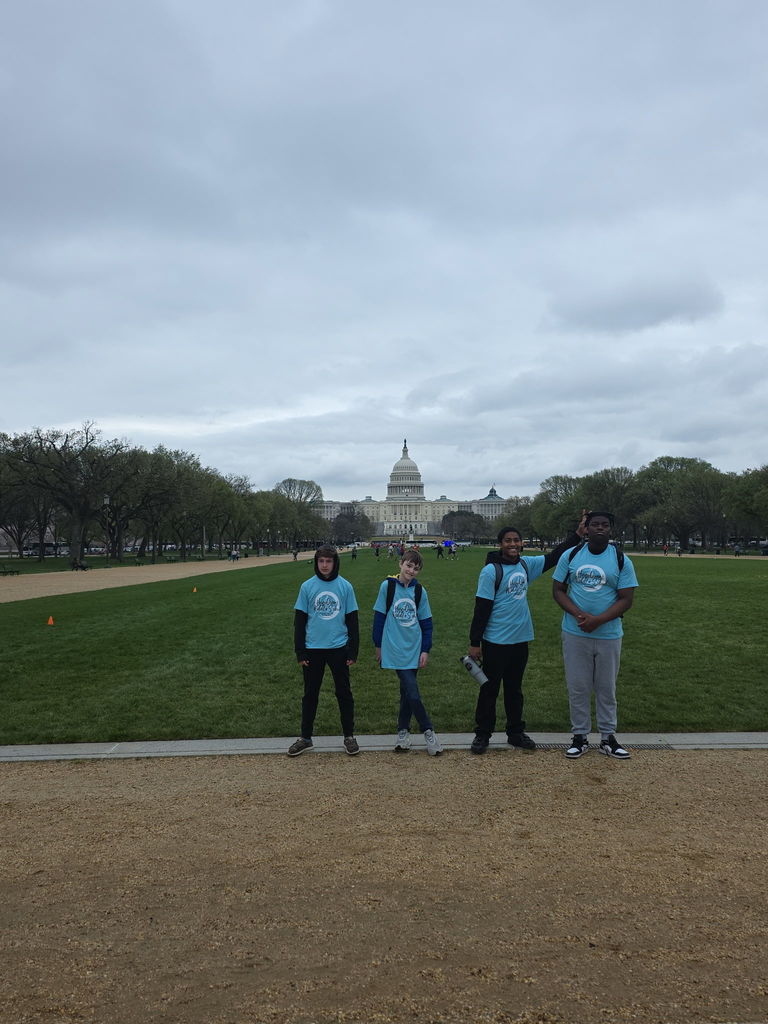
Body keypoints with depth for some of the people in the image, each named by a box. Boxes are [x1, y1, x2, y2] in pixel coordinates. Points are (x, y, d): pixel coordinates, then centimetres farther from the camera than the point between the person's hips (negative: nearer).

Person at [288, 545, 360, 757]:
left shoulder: (345, 586, -3)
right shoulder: (307, 586, -2)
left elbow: (352, 620, 1)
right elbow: (299, 621, 1)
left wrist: (353, 651, -2)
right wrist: (300, 652, -2)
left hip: (339, 648, 0)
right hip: (313, 649, 1)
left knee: (344, 693, 9)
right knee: (310, 694, 11)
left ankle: (349, 736, 22)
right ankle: (305, 738, 23)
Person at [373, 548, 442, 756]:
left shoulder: (420, 591, 3)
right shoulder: (388, 586, -5)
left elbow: (426, 622, 9)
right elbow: (379, 616, 2)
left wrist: (425, 650, 4)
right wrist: (378, 645, 4)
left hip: (414, 649, 3)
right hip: (395, 650, -3)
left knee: (408, 691, 11)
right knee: (412, 693, -9)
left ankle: (403, 730, 26)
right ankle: (428, 731, 4)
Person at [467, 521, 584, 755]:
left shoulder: (526, 564, 3)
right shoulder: (491, 571, -14)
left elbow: (553, 557, 15)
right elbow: (482, 608, -13)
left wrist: (577, 534, 11)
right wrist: (474, 643, -12)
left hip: (520, 639, 5)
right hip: (496, 641, -5)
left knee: (514, 688, 17)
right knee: (490, 689, 6)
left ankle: (516, 733, 29)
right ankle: (482, 735, 18)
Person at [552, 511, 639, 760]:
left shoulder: (622, 561, -3)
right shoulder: (570, 556, 0)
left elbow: (626, 599, -6)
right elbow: (558, 590, 1)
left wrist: (597, 620, -19)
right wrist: (579, 614, -16)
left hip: (609, 635, 0)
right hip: (575, 634, 1)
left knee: (606, 687, 11)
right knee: (577, 687, 7)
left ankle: (608, 737, 23)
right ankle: (580, 737, 20)